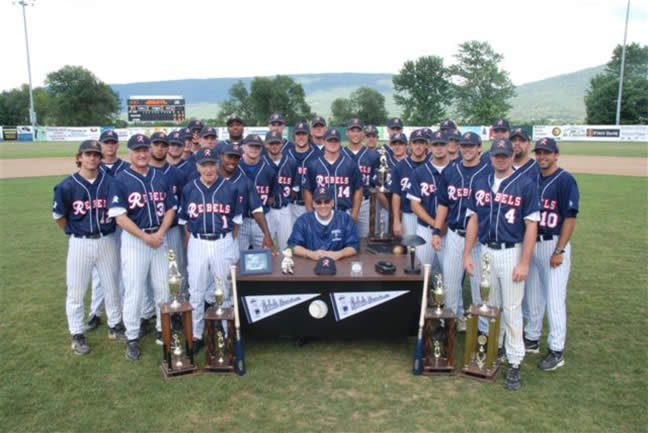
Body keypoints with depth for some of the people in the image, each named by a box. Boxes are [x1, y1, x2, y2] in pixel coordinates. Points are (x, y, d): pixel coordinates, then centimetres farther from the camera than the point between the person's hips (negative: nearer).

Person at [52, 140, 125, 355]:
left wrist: (104, 229, 5)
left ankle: (115, 326, 34)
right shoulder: (67, 185, -9)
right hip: (80, 244, -1)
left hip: (107, 241, 2)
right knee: (76, 291, 7)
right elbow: (58, 216, 3)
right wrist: (74, 233, 8)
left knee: (112, 287, 15)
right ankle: (77, 335, 24)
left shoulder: (110, 182, -7)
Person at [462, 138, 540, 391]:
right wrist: (467, 254, 6)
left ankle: (515, 362, 11)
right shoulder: (480, 183, 6)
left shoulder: (525, 185, -7)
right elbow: (473, 219, 10)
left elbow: (531, 225, -9)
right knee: (490, 305, 15)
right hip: (486, 251, 4)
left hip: (511, 253, -4)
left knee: (512, 309, 0)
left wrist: (524, 263, -13)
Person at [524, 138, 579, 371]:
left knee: (554, 297, -3)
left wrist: (559, 251, -16)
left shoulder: (565, 180, -9)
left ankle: (557, 350, 7)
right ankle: (532, 338, 29)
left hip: (554, 244, -6)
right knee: (533, 294, 15)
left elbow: (570, 218, -13)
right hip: (532, 243, 7)